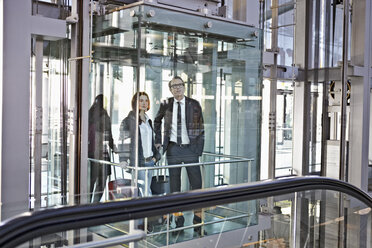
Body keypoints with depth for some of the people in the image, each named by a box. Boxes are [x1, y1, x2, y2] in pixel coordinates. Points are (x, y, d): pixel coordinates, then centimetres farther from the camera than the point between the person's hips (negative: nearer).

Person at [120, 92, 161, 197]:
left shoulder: (148, 120, 16)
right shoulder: (129, 120, -5)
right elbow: (122, 141, -5)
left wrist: (156, 155, 15)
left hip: (150, 161, 7)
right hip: (138, 162, -7)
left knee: (144, 192, 9)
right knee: (146, 193, -10)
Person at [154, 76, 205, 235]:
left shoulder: (194, 104, 2)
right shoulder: (166, 105, 5)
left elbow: (201, 127, 6)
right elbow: (157, 121, 21)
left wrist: (199, 147, -1)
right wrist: (158, 140, 12)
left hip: (190, 148, -1)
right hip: (173, 149, 1)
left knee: (196, 183, -2)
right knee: (174, 185, 6)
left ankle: (197, 219, 10)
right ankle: (179, 220, 17)